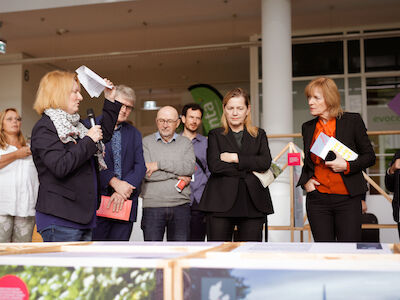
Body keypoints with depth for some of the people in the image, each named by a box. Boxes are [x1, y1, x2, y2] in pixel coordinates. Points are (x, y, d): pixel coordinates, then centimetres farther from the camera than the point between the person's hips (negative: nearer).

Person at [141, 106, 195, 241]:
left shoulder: (185, 143, 11)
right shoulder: (146, 142, 6)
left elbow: (190, 167, -8)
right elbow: (146, 173, -8)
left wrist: (160, 164, -12)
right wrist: (177, 175, -7)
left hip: (180, 206, 2)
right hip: (152, 206, -1)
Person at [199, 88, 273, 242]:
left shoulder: (259, 135, 15)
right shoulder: (215, 135, 11)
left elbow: (266, 162, -2)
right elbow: (214, 165, -6)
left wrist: (235, 158, -7)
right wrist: (249, 169, -7)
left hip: (253, 204, 1)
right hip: (221, 203, -1)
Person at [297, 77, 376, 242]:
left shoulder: (352, 121, 0)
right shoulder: (308, 127, 12)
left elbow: (370, 156, 4)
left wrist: (347, 166, -13)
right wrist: (305, 181, 4)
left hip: (347, 199, -3)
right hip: (317, 200, 3)